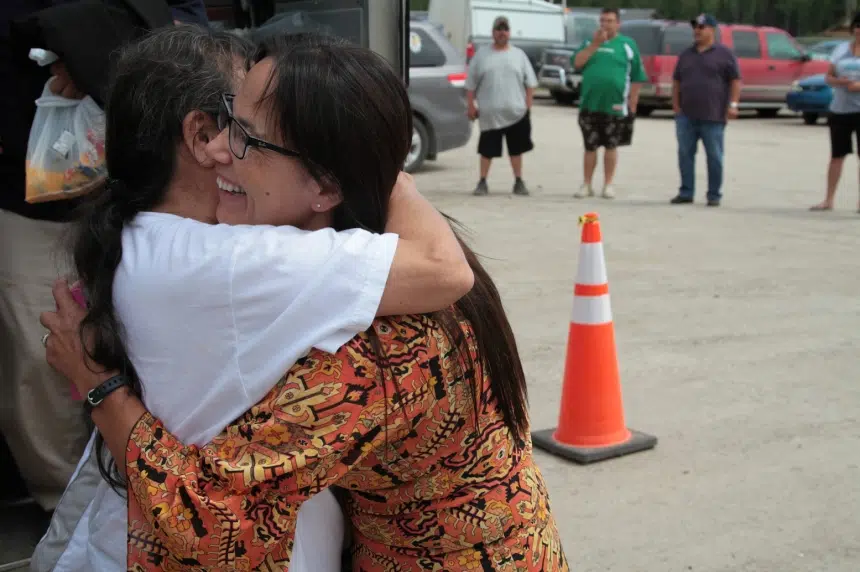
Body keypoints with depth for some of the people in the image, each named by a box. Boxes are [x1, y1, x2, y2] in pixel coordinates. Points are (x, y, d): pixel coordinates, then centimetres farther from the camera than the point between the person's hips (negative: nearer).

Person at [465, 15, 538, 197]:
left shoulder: (519, 54, 7)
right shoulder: (481, 54, 4)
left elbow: (530, 83, 8)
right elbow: (471, 84, 5)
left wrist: (528, 105, 0)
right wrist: (471, 105, -1)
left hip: (516, 111, 1)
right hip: (489, 113, -1)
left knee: (516, 148, 8)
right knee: (487, 149, 3)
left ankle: (519, 182, 17)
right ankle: (482, 182, 11)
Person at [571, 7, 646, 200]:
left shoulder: (627, 44, 3)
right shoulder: (589, 42, 11)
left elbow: (637, 76, 2)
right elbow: (577, 63, -3)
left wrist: (632, 103, -3)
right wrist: (595, 44, -10)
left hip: (615, 106, -2)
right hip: (589, 105, 2)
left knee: (610, 146, 5)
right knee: (590, 147, 7)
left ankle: (608, 185, 14)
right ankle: (587, 185, 14)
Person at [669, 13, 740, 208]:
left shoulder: (724, 54, 1)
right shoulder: (686, 55, 14)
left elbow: (735, 80, -3)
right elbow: (676, 81, 17)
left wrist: (733, 104, -12)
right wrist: (675, 104, 5)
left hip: (713, 117, -4)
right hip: (686, 116, 4)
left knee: (714, 157, 2)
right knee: (685, 154, 4)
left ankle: (714, 195, 9)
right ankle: (686, 192, 12)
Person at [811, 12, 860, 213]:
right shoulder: (841, 49, 10)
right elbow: (829, 77, 11)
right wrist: (839, 81, -10)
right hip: (839, 109, 3)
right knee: (837, 155, 8)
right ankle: (828, 200, 13)